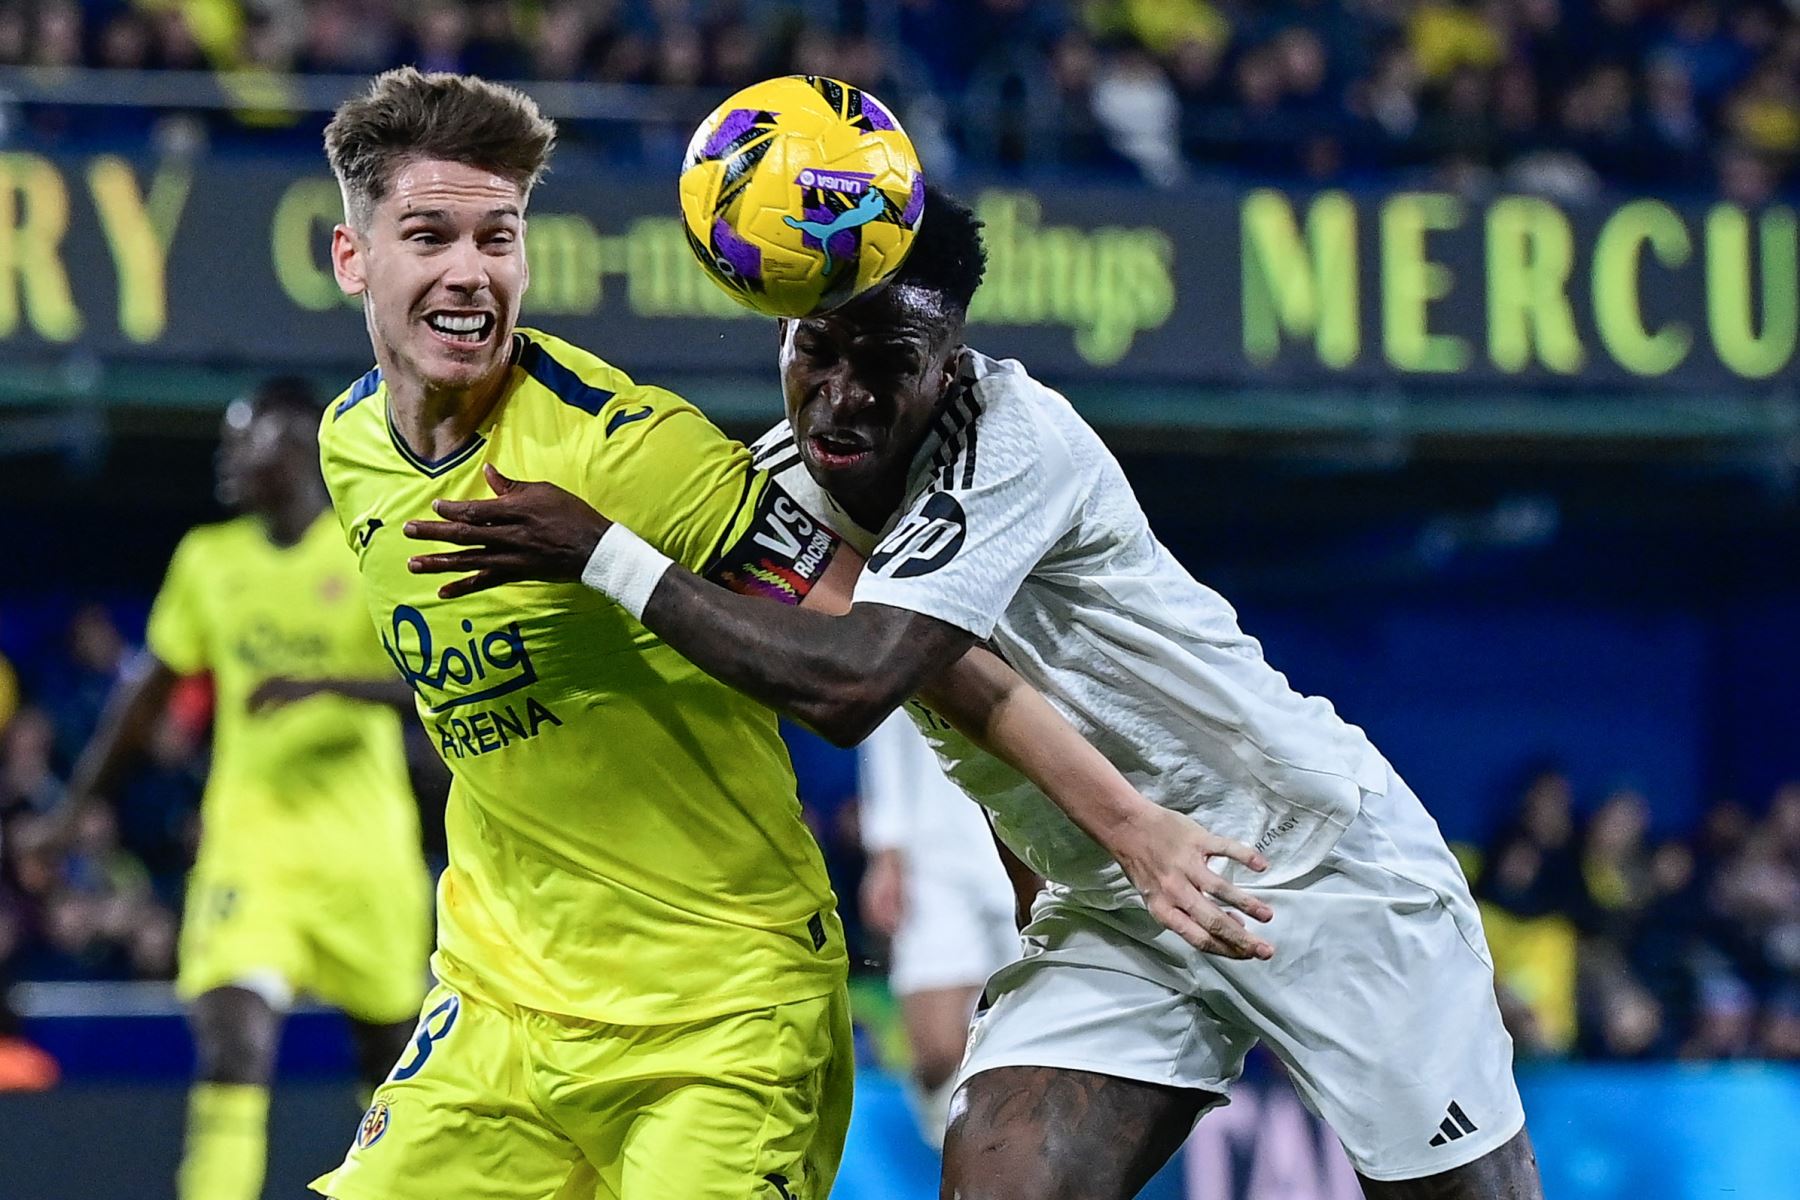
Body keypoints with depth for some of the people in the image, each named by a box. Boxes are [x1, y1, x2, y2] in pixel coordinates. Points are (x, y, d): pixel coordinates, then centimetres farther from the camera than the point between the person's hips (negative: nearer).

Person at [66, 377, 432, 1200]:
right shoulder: (207, 560, 8)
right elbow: (148, 690, 17)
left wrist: (325, 684, -28)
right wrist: (76, 812, 16)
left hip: (362, 840, -2)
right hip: (248, 833, 2)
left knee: (390, 1043, 12)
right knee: (232, 1030, -17)